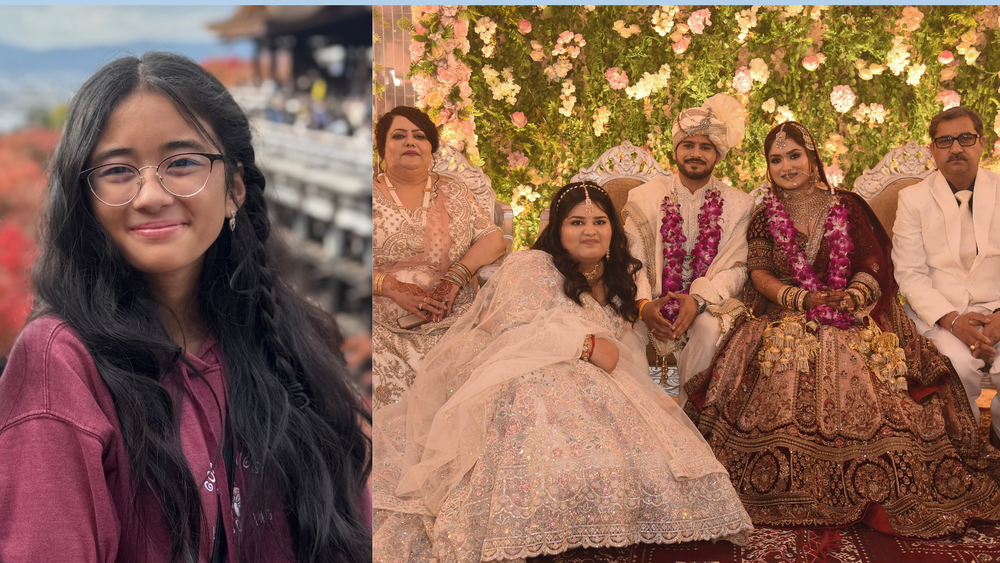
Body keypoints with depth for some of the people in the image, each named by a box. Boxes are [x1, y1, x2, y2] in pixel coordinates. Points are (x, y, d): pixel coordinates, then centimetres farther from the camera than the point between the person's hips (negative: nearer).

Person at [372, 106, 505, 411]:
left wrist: (455, 277, -7)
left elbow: (494, 240, 11)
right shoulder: (371, 197, 10)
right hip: (385, 331, -1)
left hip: (450, 327, 1)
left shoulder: (455, 193, 17)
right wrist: (394, 288, -12)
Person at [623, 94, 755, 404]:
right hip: (653, 301, 1)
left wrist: (698, 300, -20)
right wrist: (643, 304, -21)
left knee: (710, 329, -35)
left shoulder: (738, 204, 8)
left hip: (708, 301, 0)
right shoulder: (645, 197, 9)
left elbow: (734, 269, 0)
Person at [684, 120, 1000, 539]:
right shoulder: (765, 216, 13)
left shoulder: (848, 207, 11)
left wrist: (852, 296, -18)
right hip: (786, 318, 0)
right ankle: (789, 490, -17)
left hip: (853, 319, 0)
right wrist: (805, 298, -15)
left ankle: (866, 491, -16)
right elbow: (759, 274, 3)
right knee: (784, 383, -30)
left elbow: (874, 265, 4)